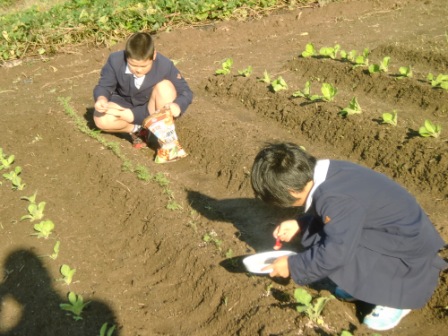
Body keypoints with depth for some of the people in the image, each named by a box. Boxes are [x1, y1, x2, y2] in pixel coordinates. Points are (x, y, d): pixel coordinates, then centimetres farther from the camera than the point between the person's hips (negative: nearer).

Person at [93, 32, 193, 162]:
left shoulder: (165, 65, -25)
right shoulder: (115, 61, -23)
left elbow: (186, 93, -21)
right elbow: (103, 86, -14)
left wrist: (177, 106, -43)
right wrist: (101, 98, -38)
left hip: (153, 112, 0)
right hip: (126, 110, 1)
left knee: (165, 86, -31)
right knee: (101, 119, -30)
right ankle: (138, 130, -4)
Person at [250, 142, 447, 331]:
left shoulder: (337, 199, -31)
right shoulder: (328, 173, -4)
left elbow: (334, 254, -28)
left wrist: (292, 266, -15)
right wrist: (300, 225, 5)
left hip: (410, 247, -9)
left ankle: (396, 296, -3)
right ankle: (370, 279, 16)